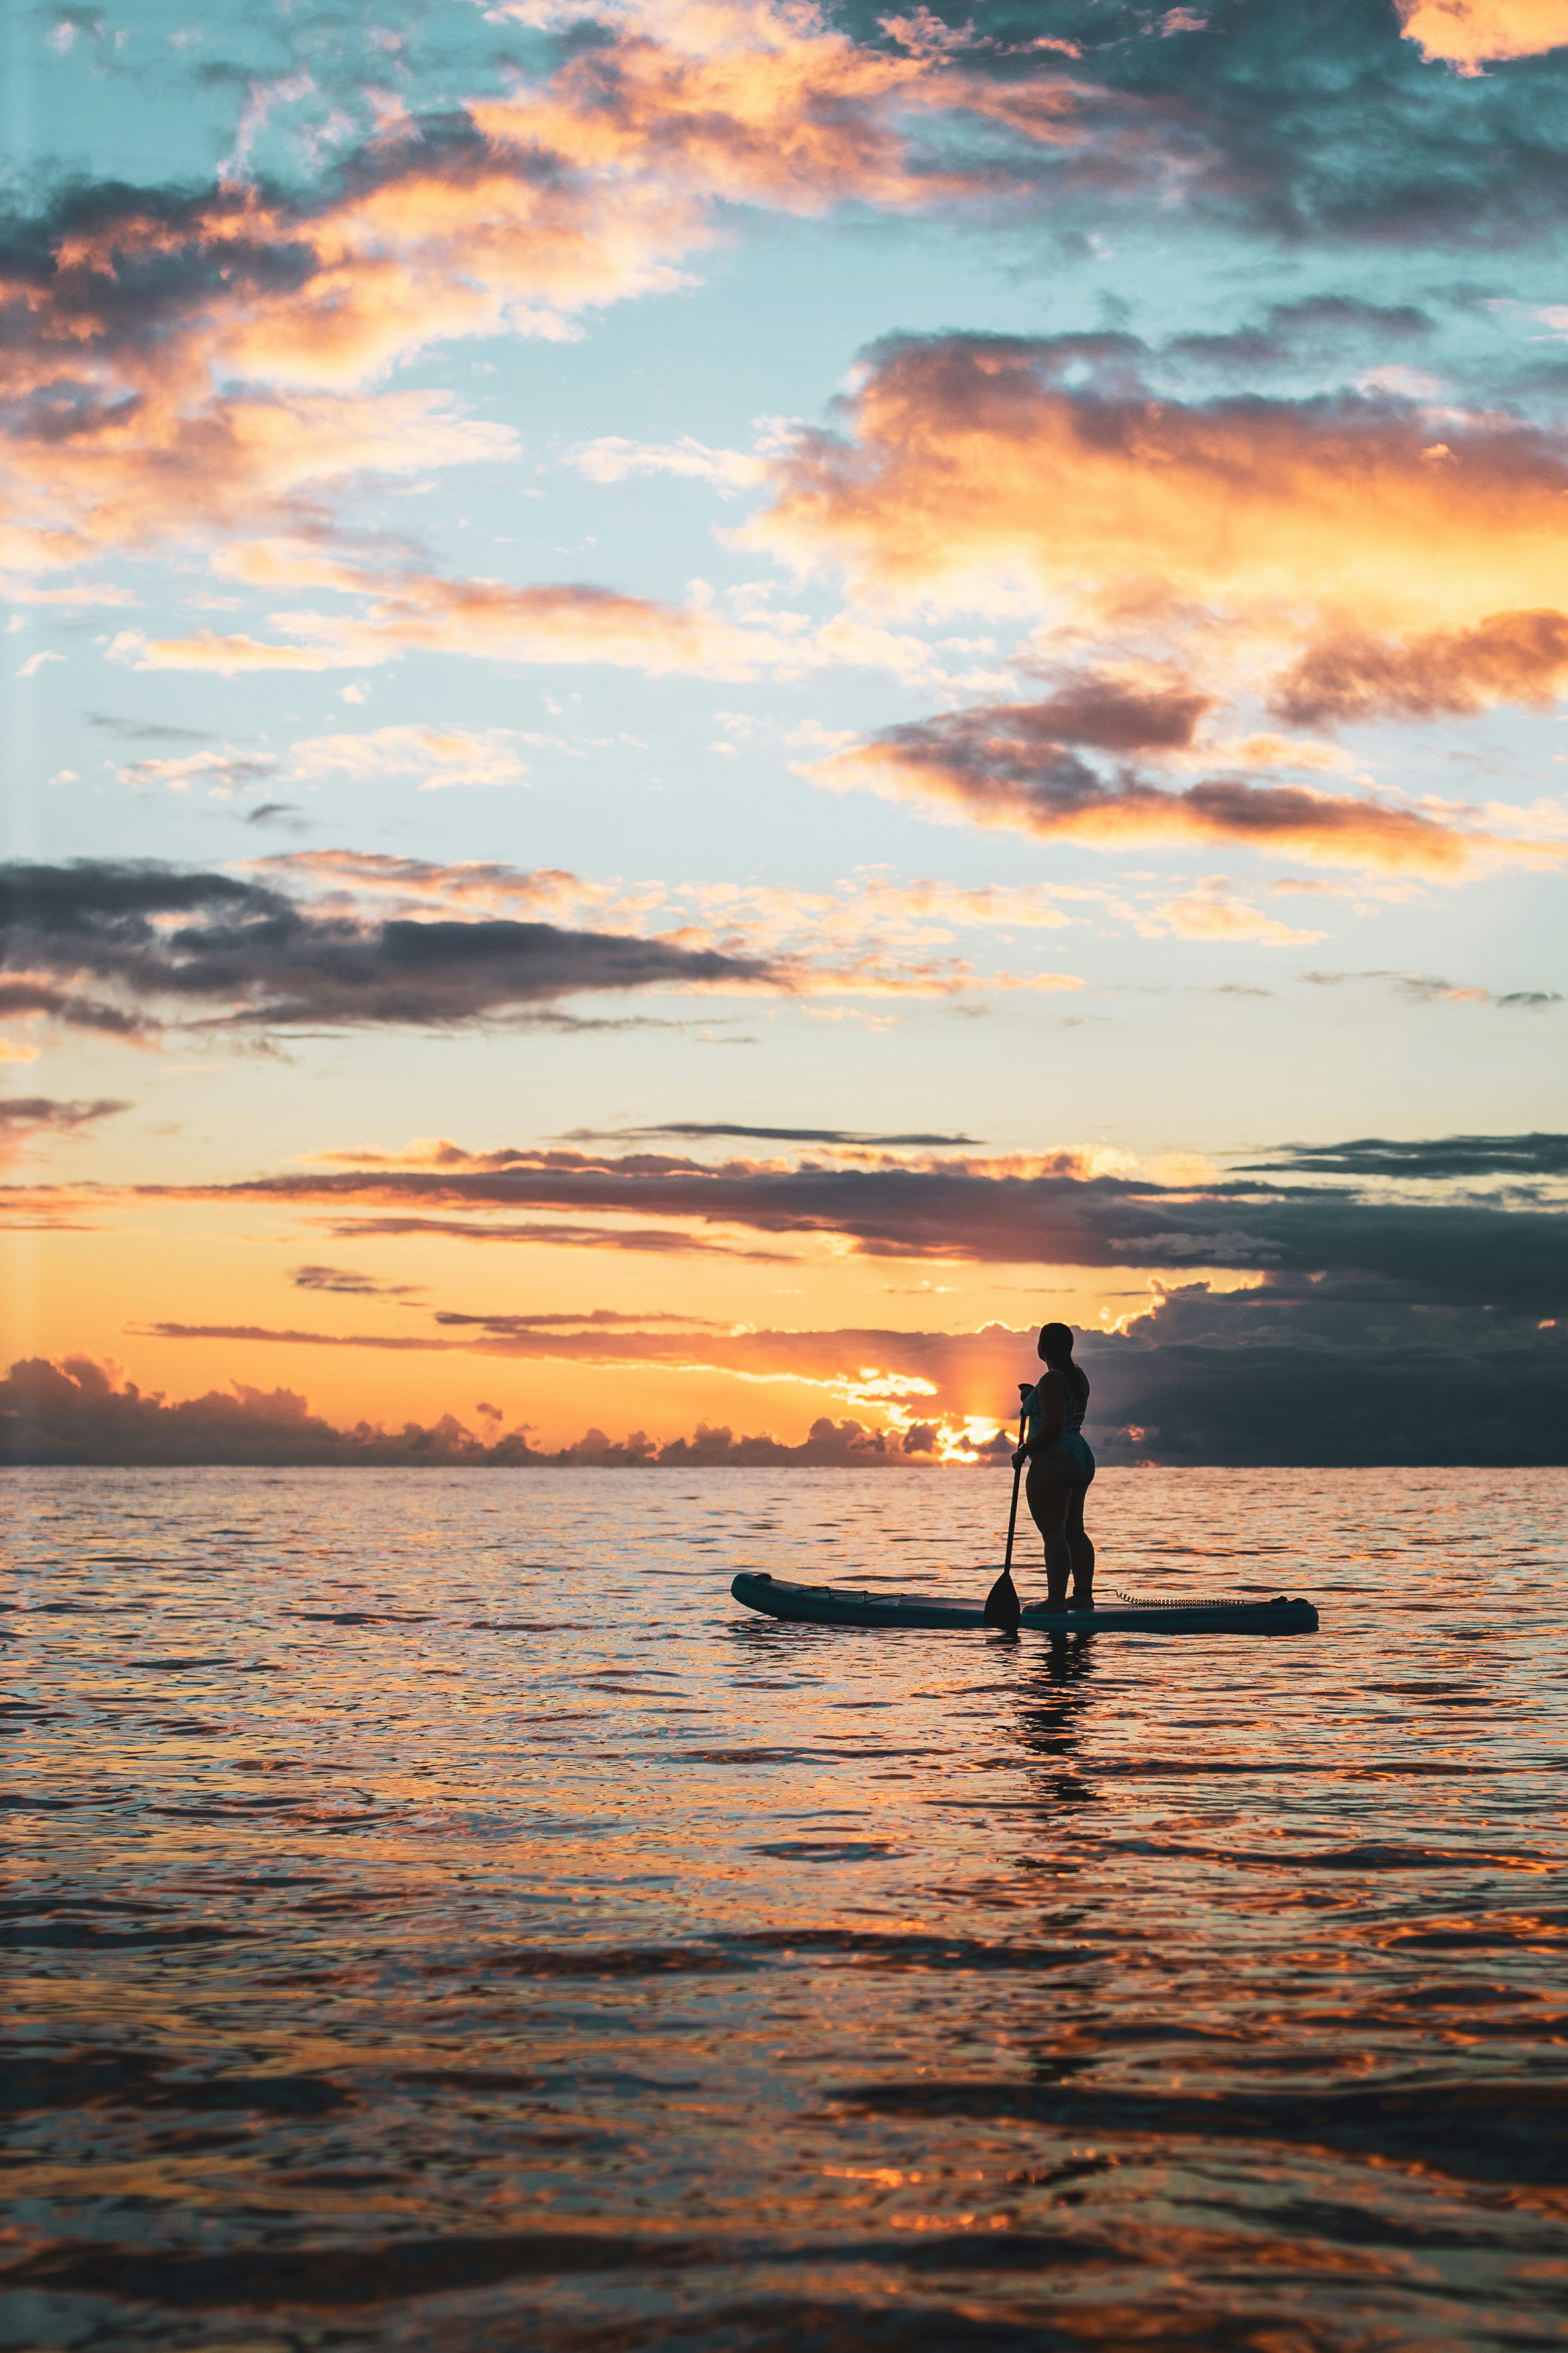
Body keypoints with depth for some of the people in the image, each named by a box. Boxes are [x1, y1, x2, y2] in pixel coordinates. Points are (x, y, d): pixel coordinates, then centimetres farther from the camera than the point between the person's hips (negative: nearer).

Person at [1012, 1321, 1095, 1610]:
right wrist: (1034, 1397, 23)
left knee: (1053, 1534, -10)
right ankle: (1084, 1595, 15)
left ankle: (1056, 1599, -13)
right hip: (1082, 1458, 10)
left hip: (1053, 1462, -10)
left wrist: (1024, 1452, -12)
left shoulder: (1051, 1380, -16)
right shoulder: (1078, 1376, 14)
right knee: (1074, 1531, 13)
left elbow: (1053, 1426, -22)